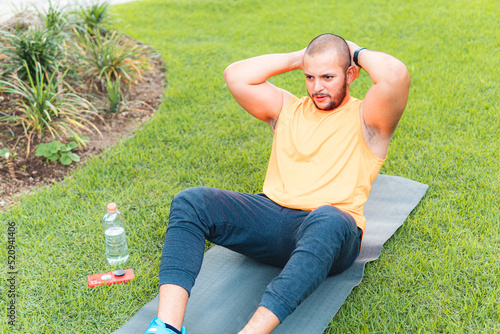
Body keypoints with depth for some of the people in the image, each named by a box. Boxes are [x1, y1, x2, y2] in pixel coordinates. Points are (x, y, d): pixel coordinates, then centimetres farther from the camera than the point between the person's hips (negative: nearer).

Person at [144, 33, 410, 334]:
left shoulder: (366, 118, 10)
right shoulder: (288, 108, 23)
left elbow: (396, 75, -12)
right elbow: (235, 76, 12)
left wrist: (359, 53, 8)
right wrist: (297, 59, 16)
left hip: (332, 223, -4)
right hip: (270, 215, 5)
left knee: (328, 222, -41)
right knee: (190, 202, -17)